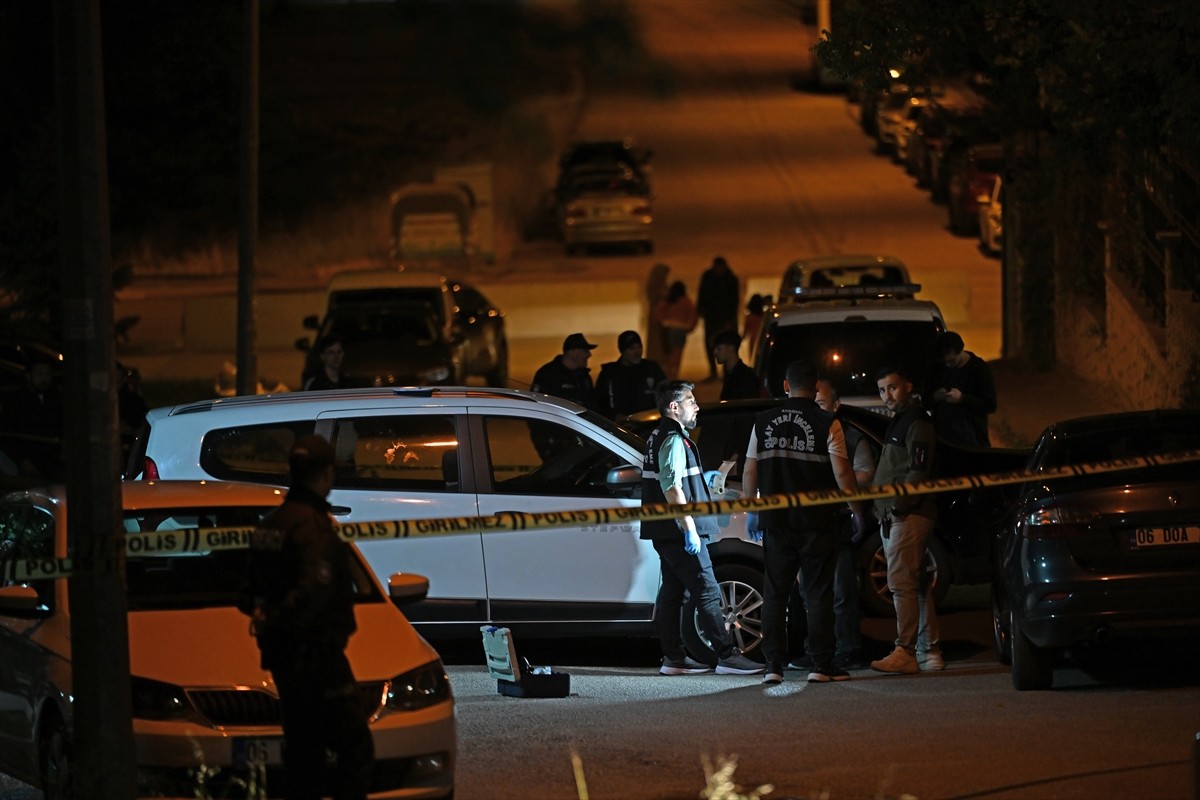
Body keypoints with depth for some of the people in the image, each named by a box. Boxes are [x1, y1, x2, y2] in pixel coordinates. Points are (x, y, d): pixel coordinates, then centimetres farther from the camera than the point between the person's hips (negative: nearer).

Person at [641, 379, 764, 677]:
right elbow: (672, 488, -23)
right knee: (707, 592, -10)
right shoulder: (674, 440, -14)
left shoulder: (660, 437, 18)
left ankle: (673, 658, 11)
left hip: (667, 533, 11)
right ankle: (727, 655, -12)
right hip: (678, 530, -11)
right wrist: (690, 529, -25)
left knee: (672, 591, 10)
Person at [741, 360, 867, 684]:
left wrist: (751, 511, 18)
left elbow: (749, 473, 7)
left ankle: (773, 666, 3)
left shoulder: (764, 422, 4)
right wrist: (858, 511, 1)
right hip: (816, 521, -2)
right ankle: (821, 665, 1)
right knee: (818, 594, 3)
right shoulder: (827, 424, -6)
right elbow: (842, 473, -9)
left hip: (775, 523, 2)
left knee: (775, 594, 7)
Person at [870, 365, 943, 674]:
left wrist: (896, 505, -19)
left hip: (909, 516, -10)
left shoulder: (916, 423, -9)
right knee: (918, 585, 10)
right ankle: (930, 651, 12)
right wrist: (882, 509, 15)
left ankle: (905, 652, -17)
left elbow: (918, 473, -18)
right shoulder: (897, 423, 23)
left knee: (902, 582, -14)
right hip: (893, 517, 10)